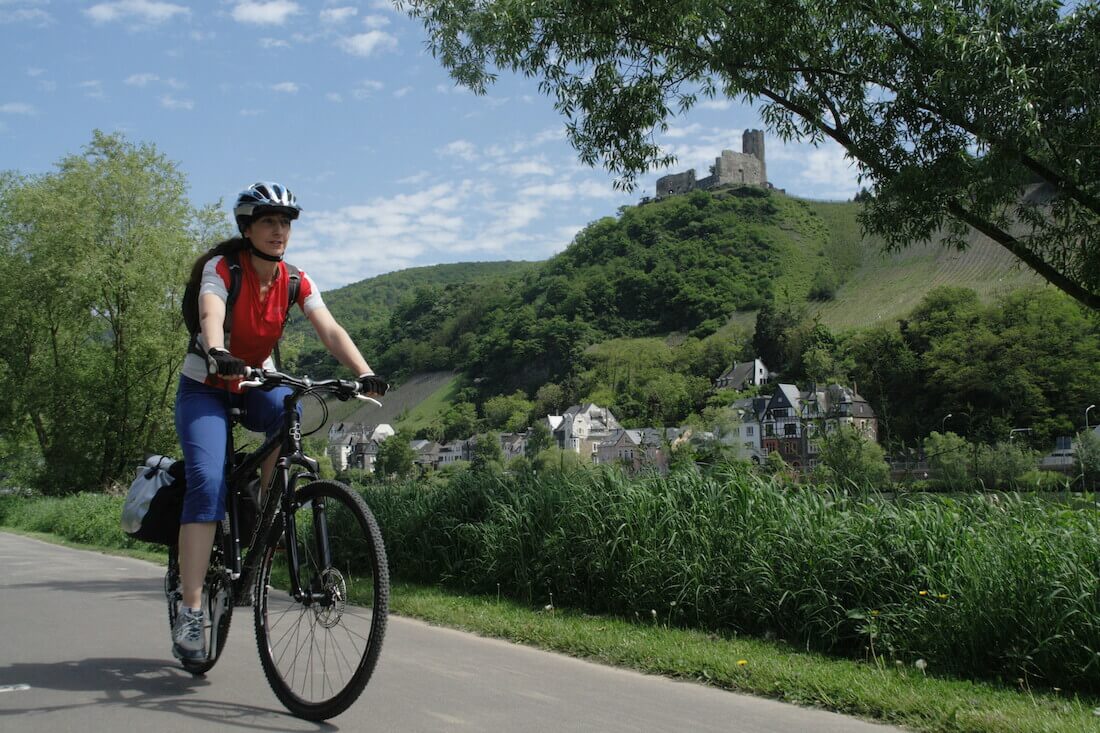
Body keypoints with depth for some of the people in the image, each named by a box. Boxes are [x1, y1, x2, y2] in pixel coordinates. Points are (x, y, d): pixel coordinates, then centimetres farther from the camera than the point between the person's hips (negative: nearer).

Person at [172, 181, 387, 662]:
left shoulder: (296, 281, -7)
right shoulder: (221, 269, -17)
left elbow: (330, 330, -20)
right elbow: (211, 316, -37)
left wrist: (364, 373, -37)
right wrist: (219, 355, -59)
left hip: (255, 385, 4)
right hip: (205, 389, -4)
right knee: (208, 483, -23)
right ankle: (190, 614, -21)